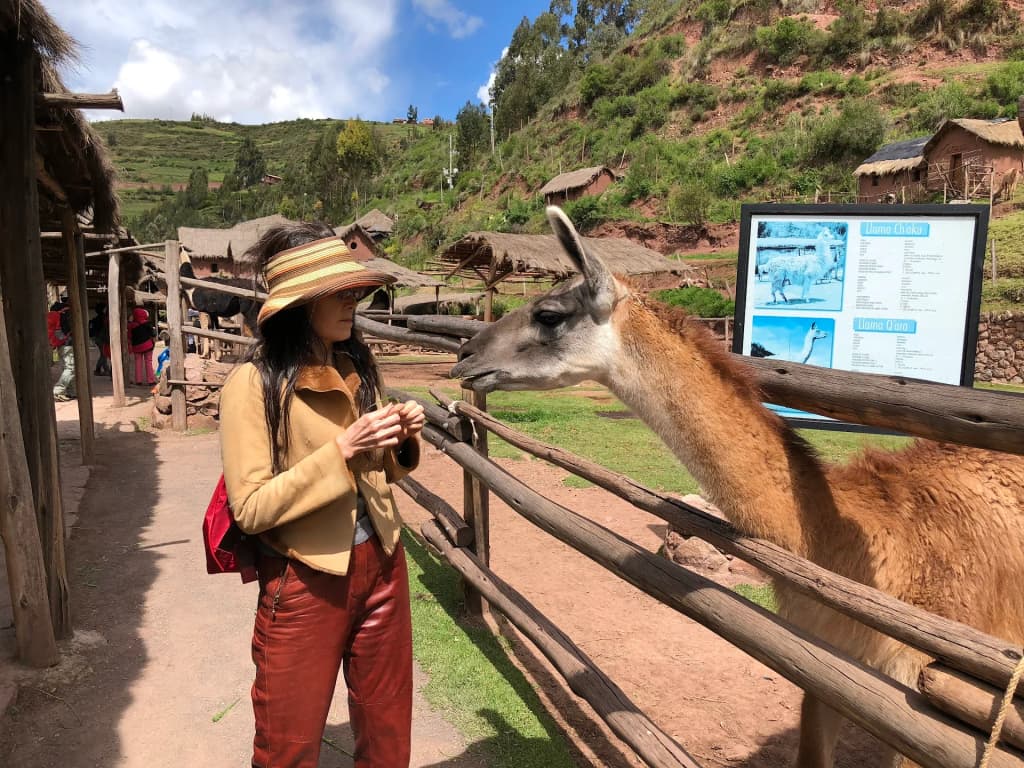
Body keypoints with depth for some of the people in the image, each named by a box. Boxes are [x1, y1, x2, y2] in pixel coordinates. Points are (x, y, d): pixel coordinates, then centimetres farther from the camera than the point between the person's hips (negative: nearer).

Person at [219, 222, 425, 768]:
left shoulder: (356, 368, 3)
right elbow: (250, 508, -19)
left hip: (380, 566, 5)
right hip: (305, 581, -5)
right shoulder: (252, 384, -15)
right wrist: (341, 450, -26)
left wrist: (402, 442, -8)